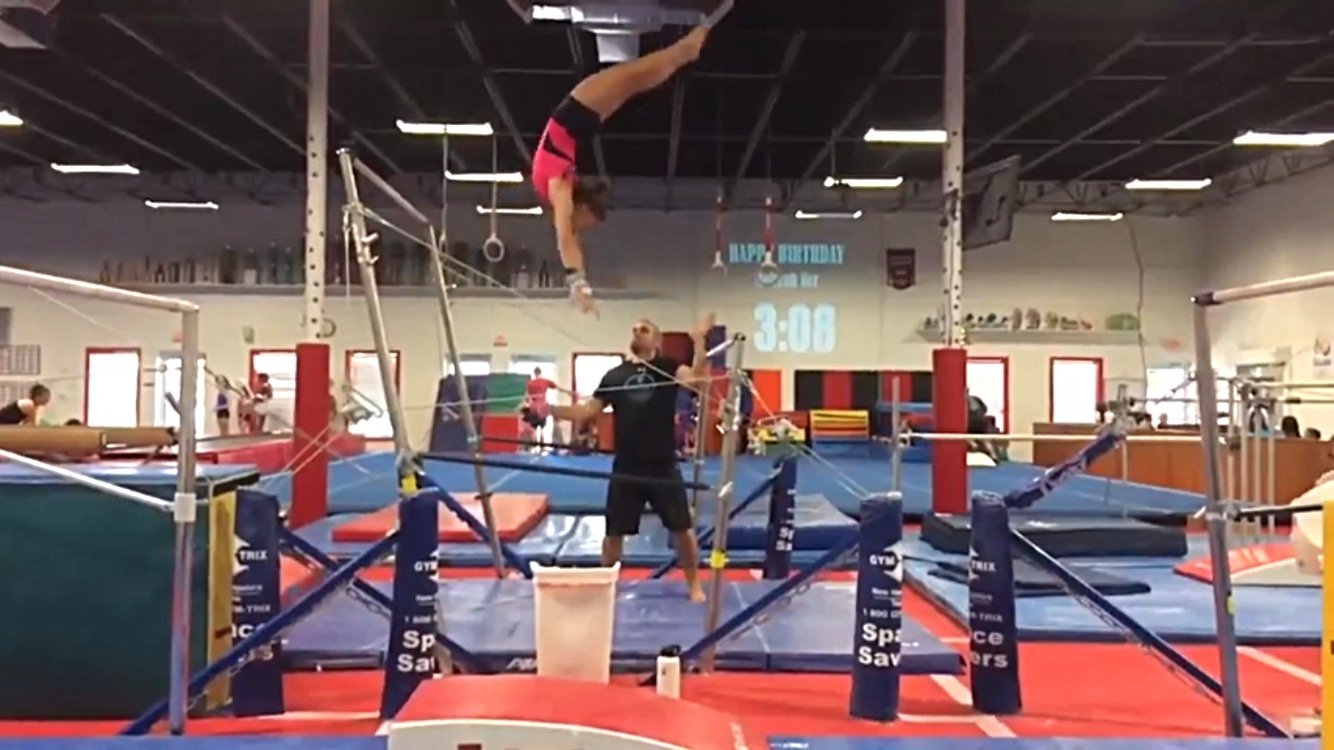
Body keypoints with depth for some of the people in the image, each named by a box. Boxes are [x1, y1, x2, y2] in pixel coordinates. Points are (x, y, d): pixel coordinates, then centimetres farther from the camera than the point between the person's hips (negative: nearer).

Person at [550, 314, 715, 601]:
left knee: (683, 529, 4)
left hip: (663, 467, -2)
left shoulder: (668, 368, 0)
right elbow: (586, 412, 7)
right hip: (625, 469, 2)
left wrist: (698, 340, -30)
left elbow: (696, 379, -20)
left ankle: (694, 584, 22)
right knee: (614, 532, 11)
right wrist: (548, 409, -4)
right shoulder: (615, 375, 8)